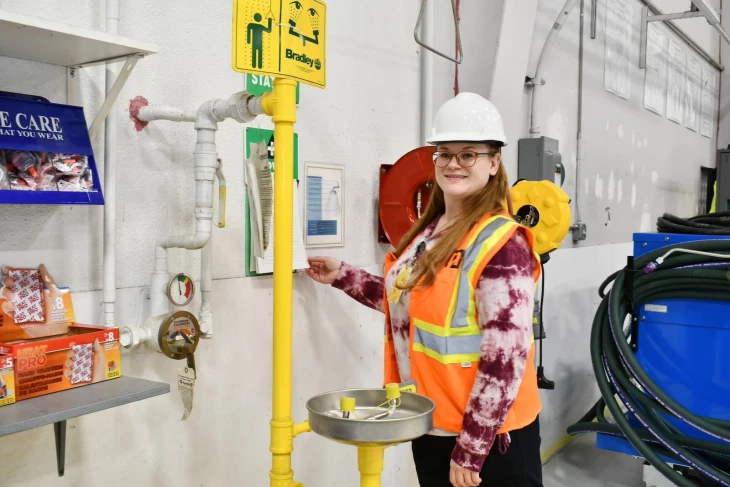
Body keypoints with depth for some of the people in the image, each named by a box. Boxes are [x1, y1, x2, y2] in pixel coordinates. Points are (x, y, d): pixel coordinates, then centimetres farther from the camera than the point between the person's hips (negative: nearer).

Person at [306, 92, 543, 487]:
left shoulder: (502, 244, -19)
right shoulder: (427, 232, 6)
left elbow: (505, 357, -22)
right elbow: (403, 298, 18)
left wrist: (470, 450, -20)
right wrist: (341, 275, 14)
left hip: (490, 435, -8)